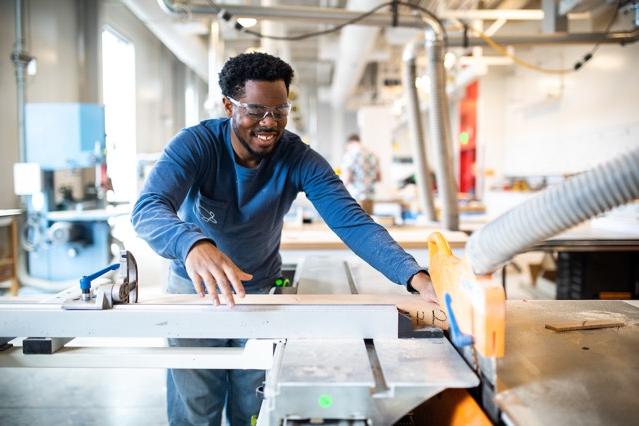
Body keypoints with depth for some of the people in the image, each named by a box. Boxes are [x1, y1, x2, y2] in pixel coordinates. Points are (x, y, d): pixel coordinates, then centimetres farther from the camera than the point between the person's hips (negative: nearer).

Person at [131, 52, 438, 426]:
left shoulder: (300, 160, -18)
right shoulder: (196, 145, -22)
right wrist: (194, 246, -61)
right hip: (196, 289, -1)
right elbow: (148, 209, -37)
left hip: (261, 290, 2)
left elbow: (352, 222, -27)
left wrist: (415, 276, -43)